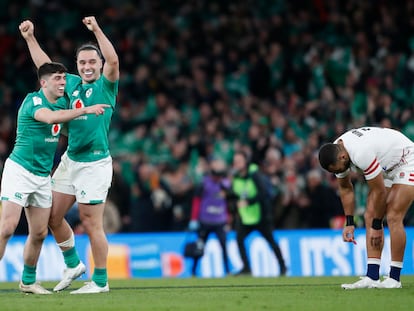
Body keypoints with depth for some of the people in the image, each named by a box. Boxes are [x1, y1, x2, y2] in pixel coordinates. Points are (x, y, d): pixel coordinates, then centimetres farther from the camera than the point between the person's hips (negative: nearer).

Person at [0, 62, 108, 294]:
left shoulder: (62, 104, 10)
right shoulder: (33, 100, -13)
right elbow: (50, 118, -33)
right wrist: (86, 110, -35)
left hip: (43, 176, 7)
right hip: (20, 169, -7)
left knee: (39, 233, 7)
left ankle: (28, 281, 22)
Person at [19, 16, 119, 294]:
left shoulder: (106, 86, -5)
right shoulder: (72, 83, 11)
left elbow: (113, 61, -24)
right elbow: (46, 66, 23)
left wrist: (97, 30, -29)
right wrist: (30, 38, 18)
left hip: (94, 164, -7)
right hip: (70, 160, 7)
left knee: (92, 224, -6)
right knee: (53, 217, 11)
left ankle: (101, 281, 5)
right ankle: (73, 265, 30)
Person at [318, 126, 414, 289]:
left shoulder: (361, 154, -37)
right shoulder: (336, 154, -10)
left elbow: (379, 191, -27)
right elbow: (345, 188, 6)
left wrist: (376, 226, -16)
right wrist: (349, 223, 3)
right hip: (386, 168, 9)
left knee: (393, 217, -18)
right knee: (370, 216, -4)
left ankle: (394, 278, -13)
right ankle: (372, 277, -8)